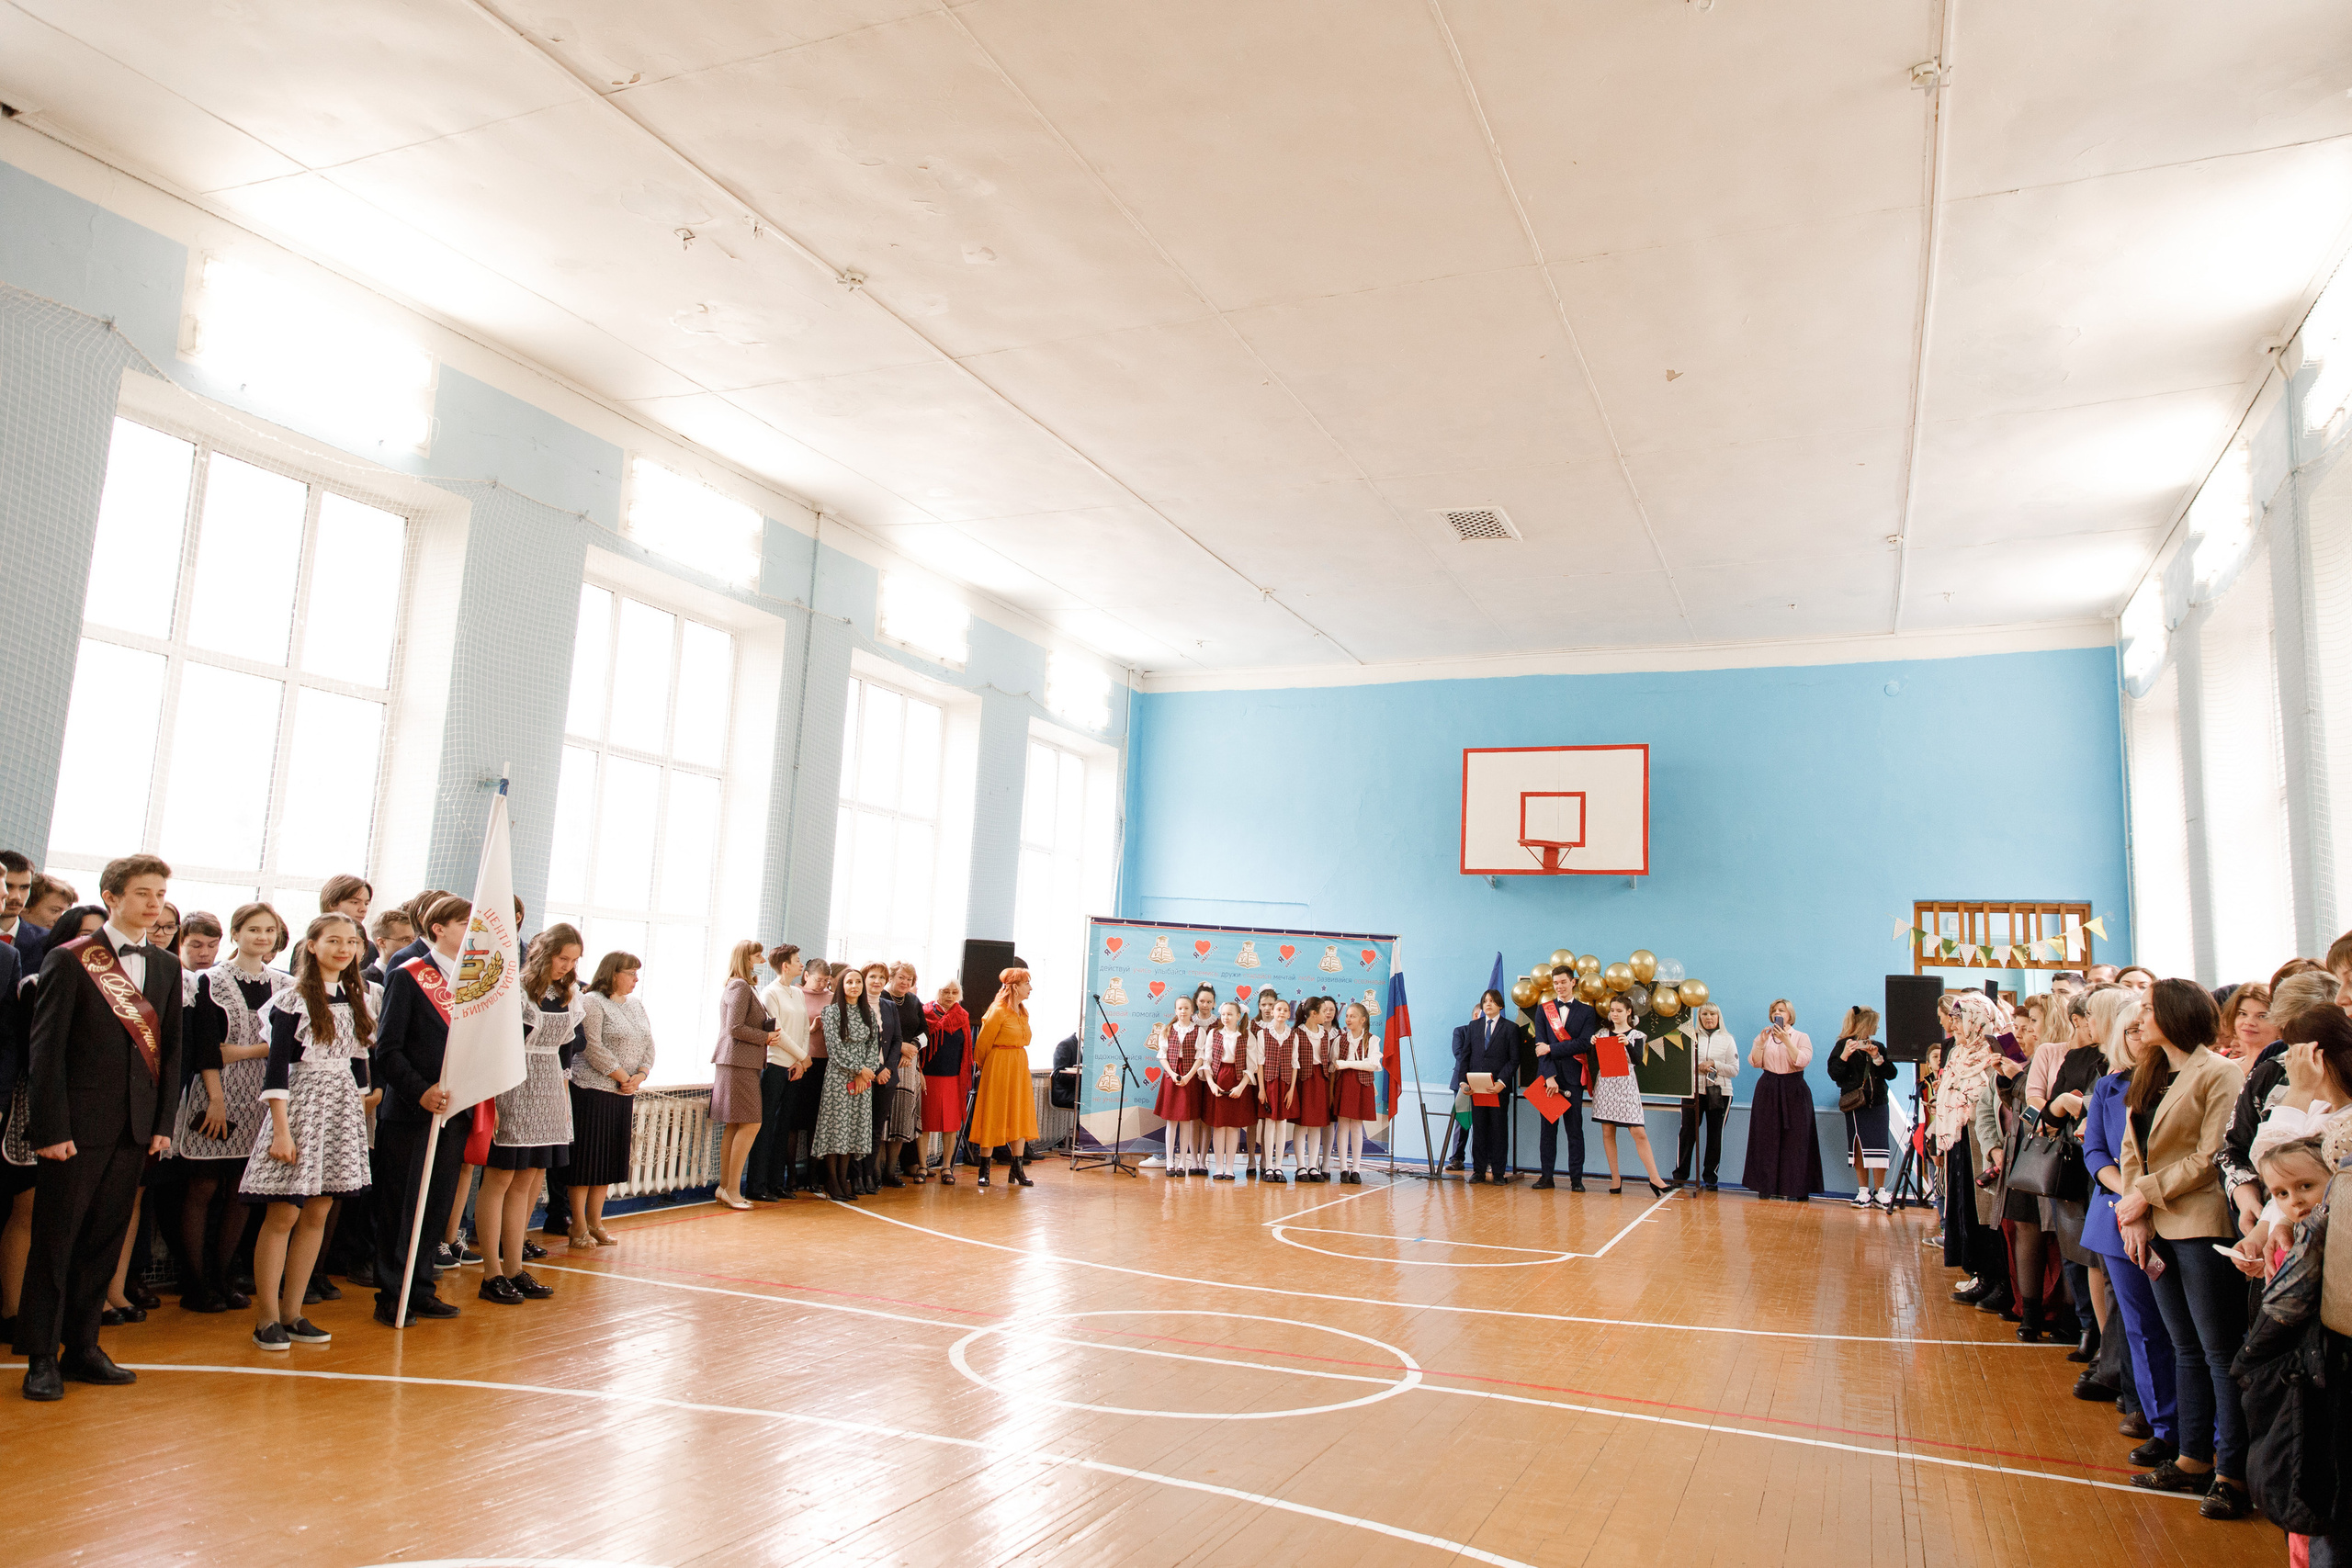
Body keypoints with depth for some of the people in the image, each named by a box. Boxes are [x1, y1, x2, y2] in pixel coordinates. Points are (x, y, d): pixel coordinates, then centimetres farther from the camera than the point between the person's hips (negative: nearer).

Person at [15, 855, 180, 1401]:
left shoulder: (167, 968, 11)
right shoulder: (69, 960, -4)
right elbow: (47, 1048, -7)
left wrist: (163, 1124, 6)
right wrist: (50, 1128, -12)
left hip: (135, 1129, 5)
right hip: (79, 1126, -4)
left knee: (104, 1242, 11)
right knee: (55, 1243, 4)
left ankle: (81, 1347, 21)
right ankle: (41, 1357, 13)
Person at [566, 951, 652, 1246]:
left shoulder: (636, 1005, 15)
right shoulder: (592, 1002, -8)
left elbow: (648, 1045, 13)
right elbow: (593, 1047, -16)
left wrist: (640, 1075, -4)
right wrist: (622, 1076, -13)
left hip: (625, 1093, 7)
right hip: (592, 1090, -7)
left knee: (610, 1160, 11)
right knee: (587, 1158, -2)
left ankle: (595, 1222, 21)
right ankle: (579, 1227, 6)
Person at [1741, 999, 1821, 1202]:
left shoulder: (1801, 1037, 6)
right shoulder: (1764, 1036, 12)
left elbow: (1802, 1060, -11)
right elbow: (1755, 1062, 0)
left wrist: (1786, 1040, -20)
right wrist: (1761, 1042, -14)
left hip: (1794, 1090, -2)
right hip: (1768, 1090, 2)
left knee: (1794, 1139, -4)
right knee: (1767, 1138, -1)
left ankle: (1796, 1189, -1)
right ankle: (1767, 1186, 3)